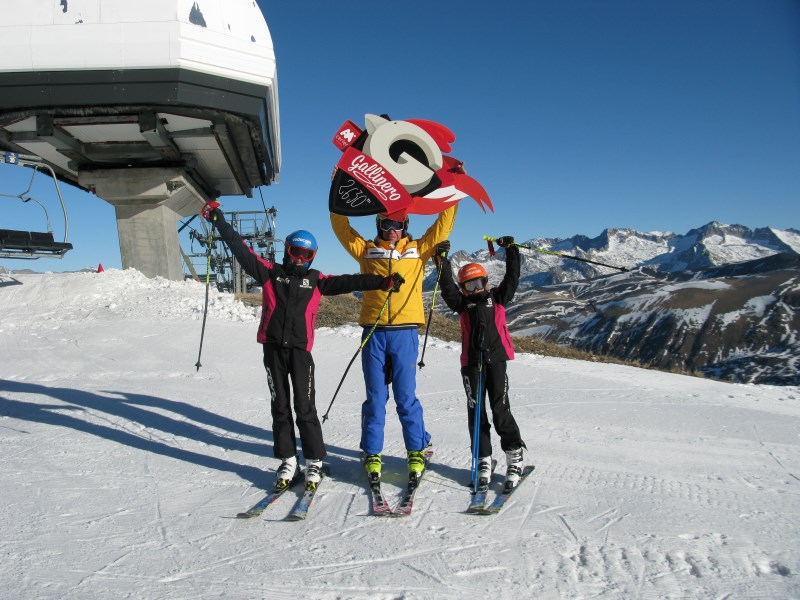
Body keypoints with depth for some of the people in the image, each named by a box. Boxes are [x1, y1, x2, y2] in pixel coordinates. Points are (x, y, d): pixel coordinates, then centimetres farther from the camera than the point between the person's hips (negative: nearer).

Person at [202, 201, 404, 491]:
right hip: (273, 348, 1)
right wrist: (219, 220, 6)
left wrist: (381, 281, -5)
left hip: (300, 350, -1)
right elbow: (241, 250, 8)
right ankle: (288, 461, 17)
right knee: (280, 406, 8)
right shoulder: (270, 272, 9)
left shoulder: (316, 280, 9)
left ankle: (314, 462, 8)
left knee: (305, 407, -2)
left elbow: (348, 282, 3)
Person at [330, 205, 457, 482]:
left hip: (405, 332, -1)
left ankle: (417, 451, 16)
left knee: (406, 396, 2)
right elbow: (341, 227, 12)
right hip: (373, 332, 1)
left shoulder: (418, 250, 12)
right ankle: (372, 453, 17)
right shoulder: (366, 250, 13)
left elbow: (443, 225, 10)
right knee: (375, 396, 6)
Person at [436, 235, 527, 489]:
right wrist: (442, 260, -10)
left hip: (496, 360, -1)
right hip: (472, 363, 1)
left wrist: (511, 250, 1)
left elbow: (512, 277, 7)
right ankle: (483, 460, 12)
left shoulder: (497, 297, 13)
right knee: (476, 411, 3)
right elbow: (447, 287, -2)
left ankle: (514, 455, 10)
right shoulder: (463, 303, 11)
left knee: (500, 409, -4)